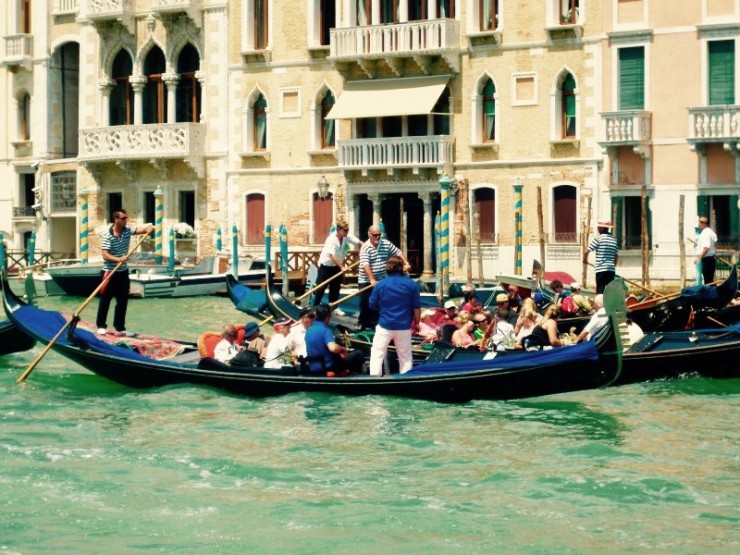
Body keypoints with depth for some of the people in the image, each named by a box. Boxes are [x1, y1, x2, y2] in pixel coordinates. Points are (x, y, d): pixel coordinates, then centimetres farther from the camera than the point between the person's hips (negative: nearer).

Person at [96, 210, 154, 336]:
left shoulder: (128, 230, 1)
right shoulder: (108, 236, -16)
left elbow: (141, 229, -6)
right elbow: (105, 255, -21)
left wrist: (149, 228, -29)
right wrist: (118, 259, -35)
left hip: (123, 271, 6)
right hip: (110, 272, -6)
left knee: (123, 301, 8)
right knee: (105, 300, 4)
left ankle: (119, 328, 15)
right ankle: (101, 326, 16)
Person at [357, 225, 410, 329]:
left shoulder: (386, 244, 0)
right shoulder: (365, 247, -15)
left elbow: (398, 252, 8)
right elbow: (365, 265, -26)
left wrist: (406, 263, -7)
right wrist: (372, 279, -36)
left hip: (381, 280, 4)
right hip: (366, 281, -3)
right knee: (365, 303, 4)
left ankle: (373, 323, 13)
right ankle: (363, 323, 18)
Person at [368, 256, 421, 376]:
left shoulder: (381, 285, -6)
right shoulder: (411, 284, -4)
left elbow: (372, 305, 4)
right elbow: (417, 308, 0)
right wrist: (416, 323, 15)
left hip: (385, 325, -1)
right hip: (404, 326, 2)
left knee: (377, 354, 6)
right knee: (405, 357, 14)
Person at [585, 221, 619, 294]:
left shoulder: (598, 238, -6)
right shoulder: (614, 240, 12)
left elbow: (586, 252, -8)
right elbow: (616, 257, 19)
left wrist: (585, 259, 12)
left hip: (601, 269, -5)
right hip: (611, 270, 6)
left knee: (600, 291, -5)